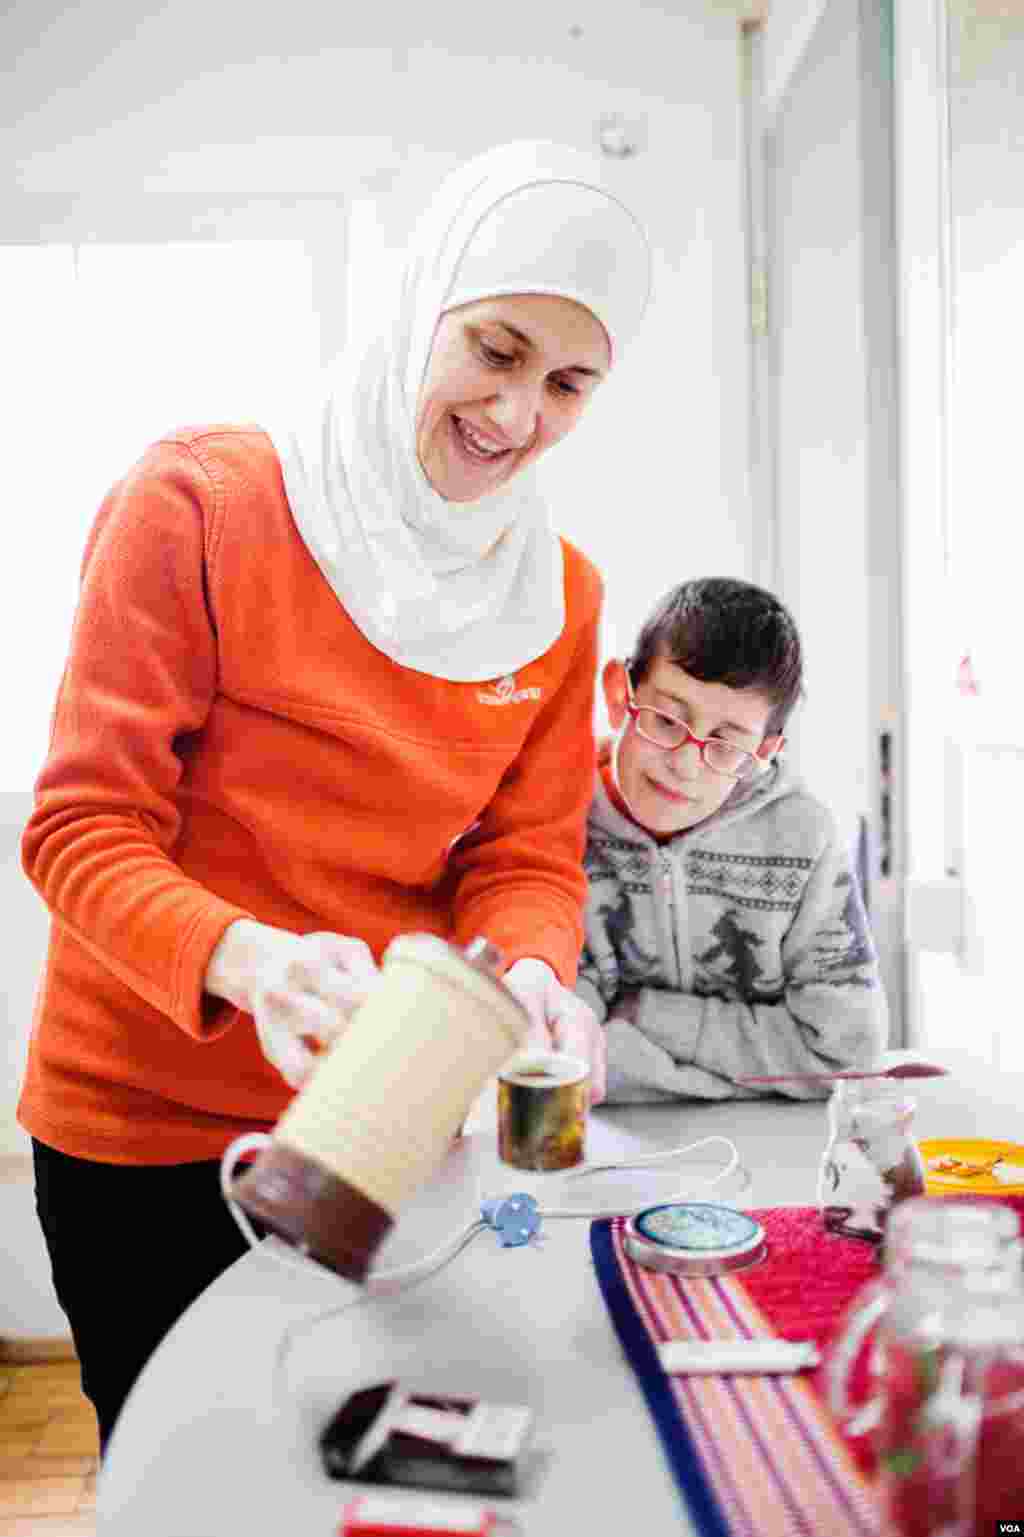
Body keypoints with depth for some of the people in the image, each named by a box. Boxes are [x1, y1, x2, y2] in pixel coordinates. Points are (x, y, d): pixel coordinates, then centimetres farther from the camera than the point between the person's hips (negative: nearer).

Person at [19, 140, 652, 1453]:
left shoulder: (560, 594, -1)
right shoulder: (196, 505, -16)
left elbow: (528, 856, -1)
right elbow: (83, 832, -17)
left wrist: (532, 975, -23)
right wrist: (245, 960, -35)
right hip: (146, 1128, -3)